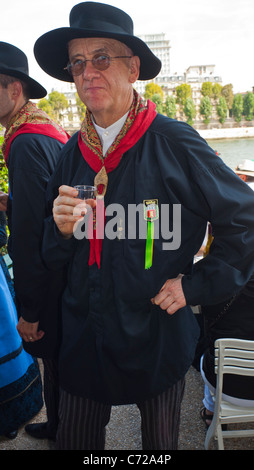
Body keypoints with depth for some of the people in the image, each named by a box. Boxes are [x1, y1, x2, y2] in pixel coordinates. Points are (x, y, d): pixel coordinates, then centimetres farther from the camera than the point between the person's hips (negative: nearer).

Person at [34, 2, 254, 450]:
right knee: (74, 441, 22)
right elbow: (53, 257, 6)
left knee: (160, 444, 22)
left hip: (158, 340, -3)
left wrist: (195, 285, -11)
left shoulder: (175, 143, -13)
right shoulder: (72, 153, 1)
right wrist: (62, 228, -16)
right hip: (83, 340, 4)